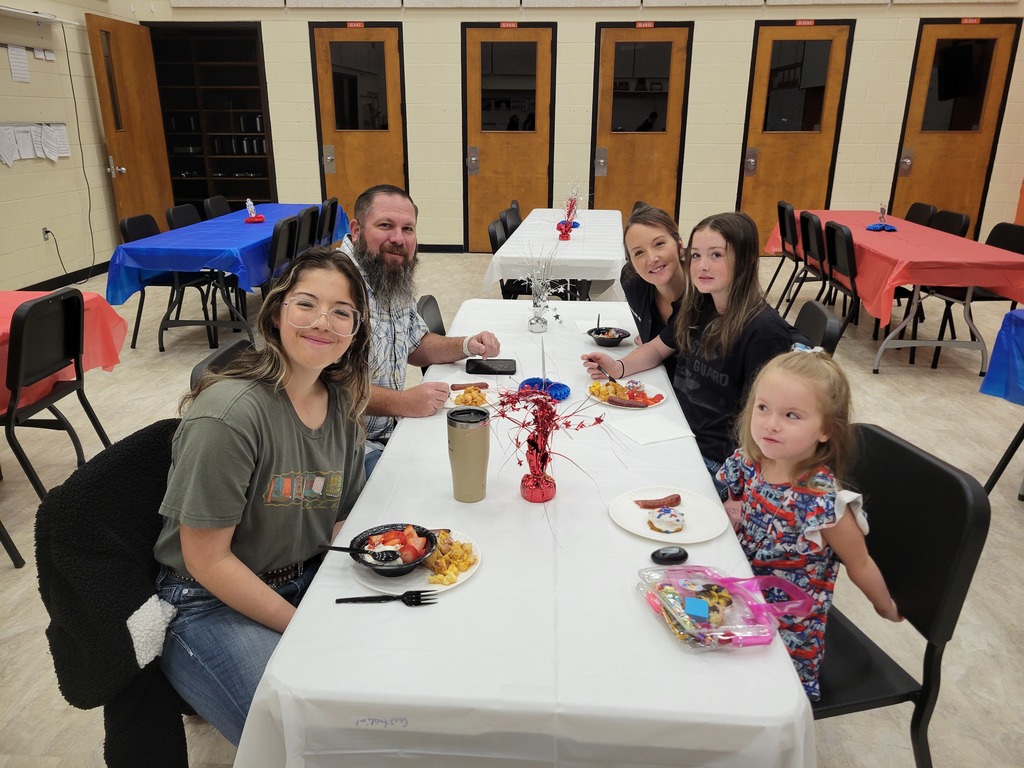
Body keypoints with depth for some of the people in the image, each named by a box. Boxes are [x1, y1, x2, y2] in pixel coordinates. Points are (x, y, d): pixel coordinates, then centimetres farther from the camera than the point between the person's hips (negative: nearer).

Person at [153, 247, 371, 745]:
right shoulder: (230, 414, -25)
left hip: (306, 581, 7)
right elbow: (207, 559, -20)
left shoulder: (340, 404, -2)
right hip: (210, 604, -6)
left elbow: (340, 521, 5)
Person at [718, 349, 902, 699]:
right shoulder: (746, 463, -10)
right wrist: (729, 516, -11)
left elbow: (860, 566, -7)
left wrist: (887, 608, 8)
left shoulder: (823, 501, -26)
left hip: (790, 631, -5)